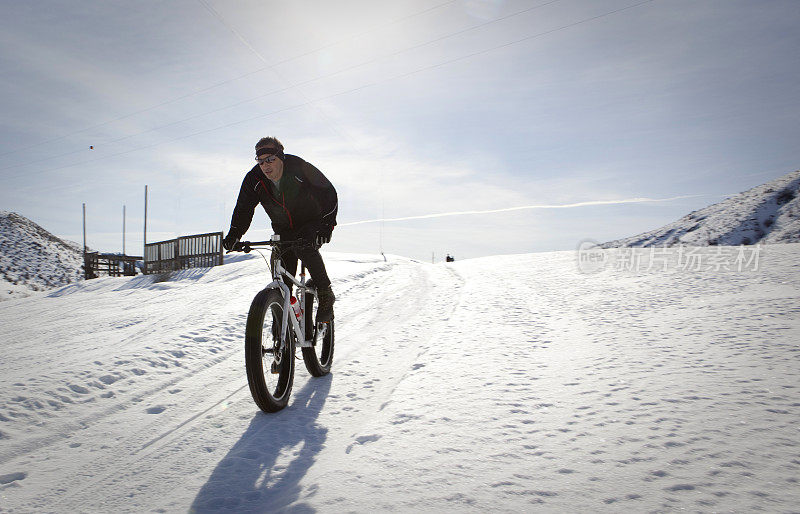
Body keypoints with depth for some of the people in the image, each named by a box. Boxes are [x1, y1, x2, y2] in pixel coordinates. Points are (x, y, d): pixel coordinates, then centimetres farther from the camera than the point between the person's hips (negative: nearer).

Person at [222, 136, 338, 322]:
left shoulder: (299, 168, -23)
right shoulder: (254, 179, -13)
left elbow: (328, 193, -22)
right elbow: (243, 209, -8)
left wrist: (326, 225, -36)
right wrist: (234, 234, -25)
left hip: (312, 224, -4)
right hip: (284, 231, 4)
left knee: (304, 246, -34)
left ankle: (325, 294, -19)